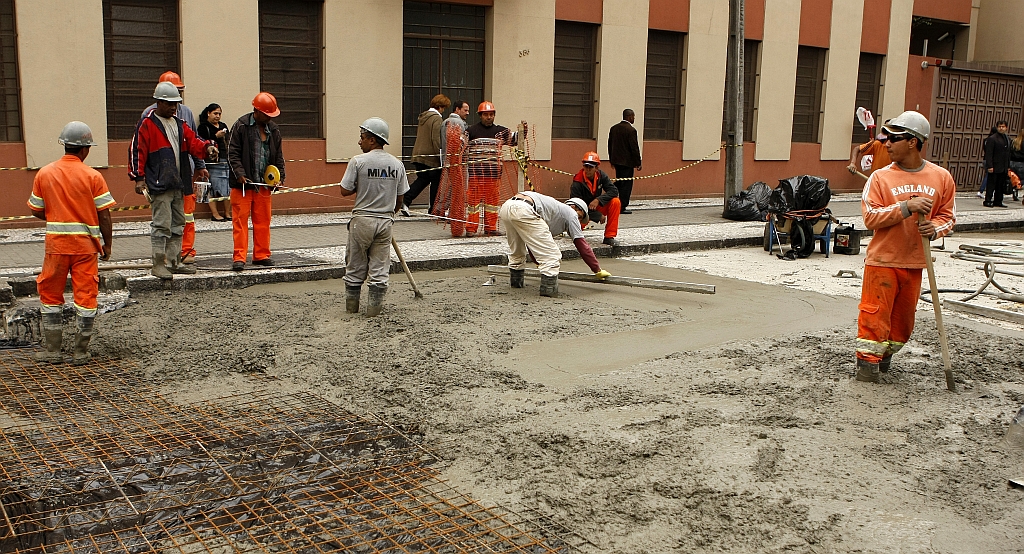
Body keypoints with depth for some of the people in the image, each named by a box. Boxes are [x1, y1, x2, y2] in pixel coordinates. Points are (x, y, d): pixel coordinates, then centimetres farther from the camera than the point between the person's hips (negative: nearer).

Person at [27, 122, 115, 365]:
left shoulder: (44, 174, 0)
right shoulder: (93, 176, -9)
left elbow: (36, 210, 6)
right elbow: (104, 215, -9)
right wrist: (107, 245, 2)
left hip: (55, 244, 2)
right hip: (85, 244, -2)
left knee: (51, 296, 14)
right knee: (85, 296, 5)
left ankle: (52, 351, 18)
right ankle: (81, 352, 9)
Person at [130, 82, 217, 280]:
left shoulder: (179, 124, 17)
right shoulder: (146, 124, -5)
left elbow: (192, 142, 9)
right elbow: (137, 151, -7)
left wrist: (206, 147, -13)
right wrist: (139, 178, -13)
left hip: (178, 184, 8)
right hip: (159, 185, -8)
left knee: (178, 224, 13)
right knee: (161, 225, -8)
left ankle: (174, 262, 21)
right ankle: (158, 263, -1)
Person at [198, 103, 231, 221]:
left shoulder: (223, 126, 22)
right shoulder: (203, 127, 1)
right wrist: (216, 136, -14)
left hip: (226, 160, 6)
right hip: (212, 161, -6)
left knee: (228, 188, 1)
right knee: (213, 188, -7)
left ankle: (227, 213, 7)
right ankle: (214, 213, -3)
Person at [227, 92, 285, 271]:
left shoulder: (274, 130, 12)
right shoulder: (241, 126, -4)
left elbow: (278, 156, 18)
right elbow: (232, 154, -6)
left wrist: (280, 177, 6)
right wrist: (240, 174, -16)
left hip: (264, 184, 5)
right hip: (243, 183, -5)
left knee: (263, 221, 8)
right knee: (240, 220, -4)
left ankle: (261, 255, 18)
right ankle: (239, 257, -2)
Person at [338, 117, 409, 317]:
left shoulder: (358, 162, -12)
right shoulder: (397, 164, 0)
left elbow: (345, 191, -9)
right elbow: (400, 198, 6)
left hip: (362, 220, -3)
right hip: (385, 221, 3)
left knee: (355, 266, 11)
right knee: (379, 267, 9)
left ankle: (351, 305, 21)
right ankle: (375, 306, 12)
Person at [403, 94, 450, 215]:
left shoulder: (423, 117, 13)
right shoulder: (437, 119, -13)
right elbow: (436, 140, -19)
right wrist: (441, 156, -16)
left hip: (418, 155, 8)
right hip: (431, 157, -8)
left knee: (422, 179, 15)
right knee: (436, 181, 5)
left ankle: (405, 201, 0)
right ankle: (434, 209, 11)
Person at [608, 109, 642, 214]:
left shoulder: (613, 128, 8)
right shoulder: (631, 130, -15)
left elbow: (610, 145, 14)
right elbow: (634, 148, -15)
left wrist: (612, 160, 22)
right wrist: (638, 163, -7)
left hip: (616, 160, 8)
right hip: (627, 161, -7)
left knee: (618, 182, 17)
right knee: (626, 184, -1)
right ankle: (622, 207, 0)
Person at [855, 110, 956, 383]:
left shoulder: (941, 178, 1)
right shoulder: (880, 177, -6)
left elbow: (948, 216, 7)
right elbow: (870, 217, -13)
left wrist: (935, 228, -15)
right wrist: (907, 207, -22)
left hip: (914, 262, 3)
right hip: (882, 259, -3)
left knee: (904, 316, 13)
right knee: (875, 312, -5)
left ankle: (886, 353, 34)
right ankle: (868, 360, 7)